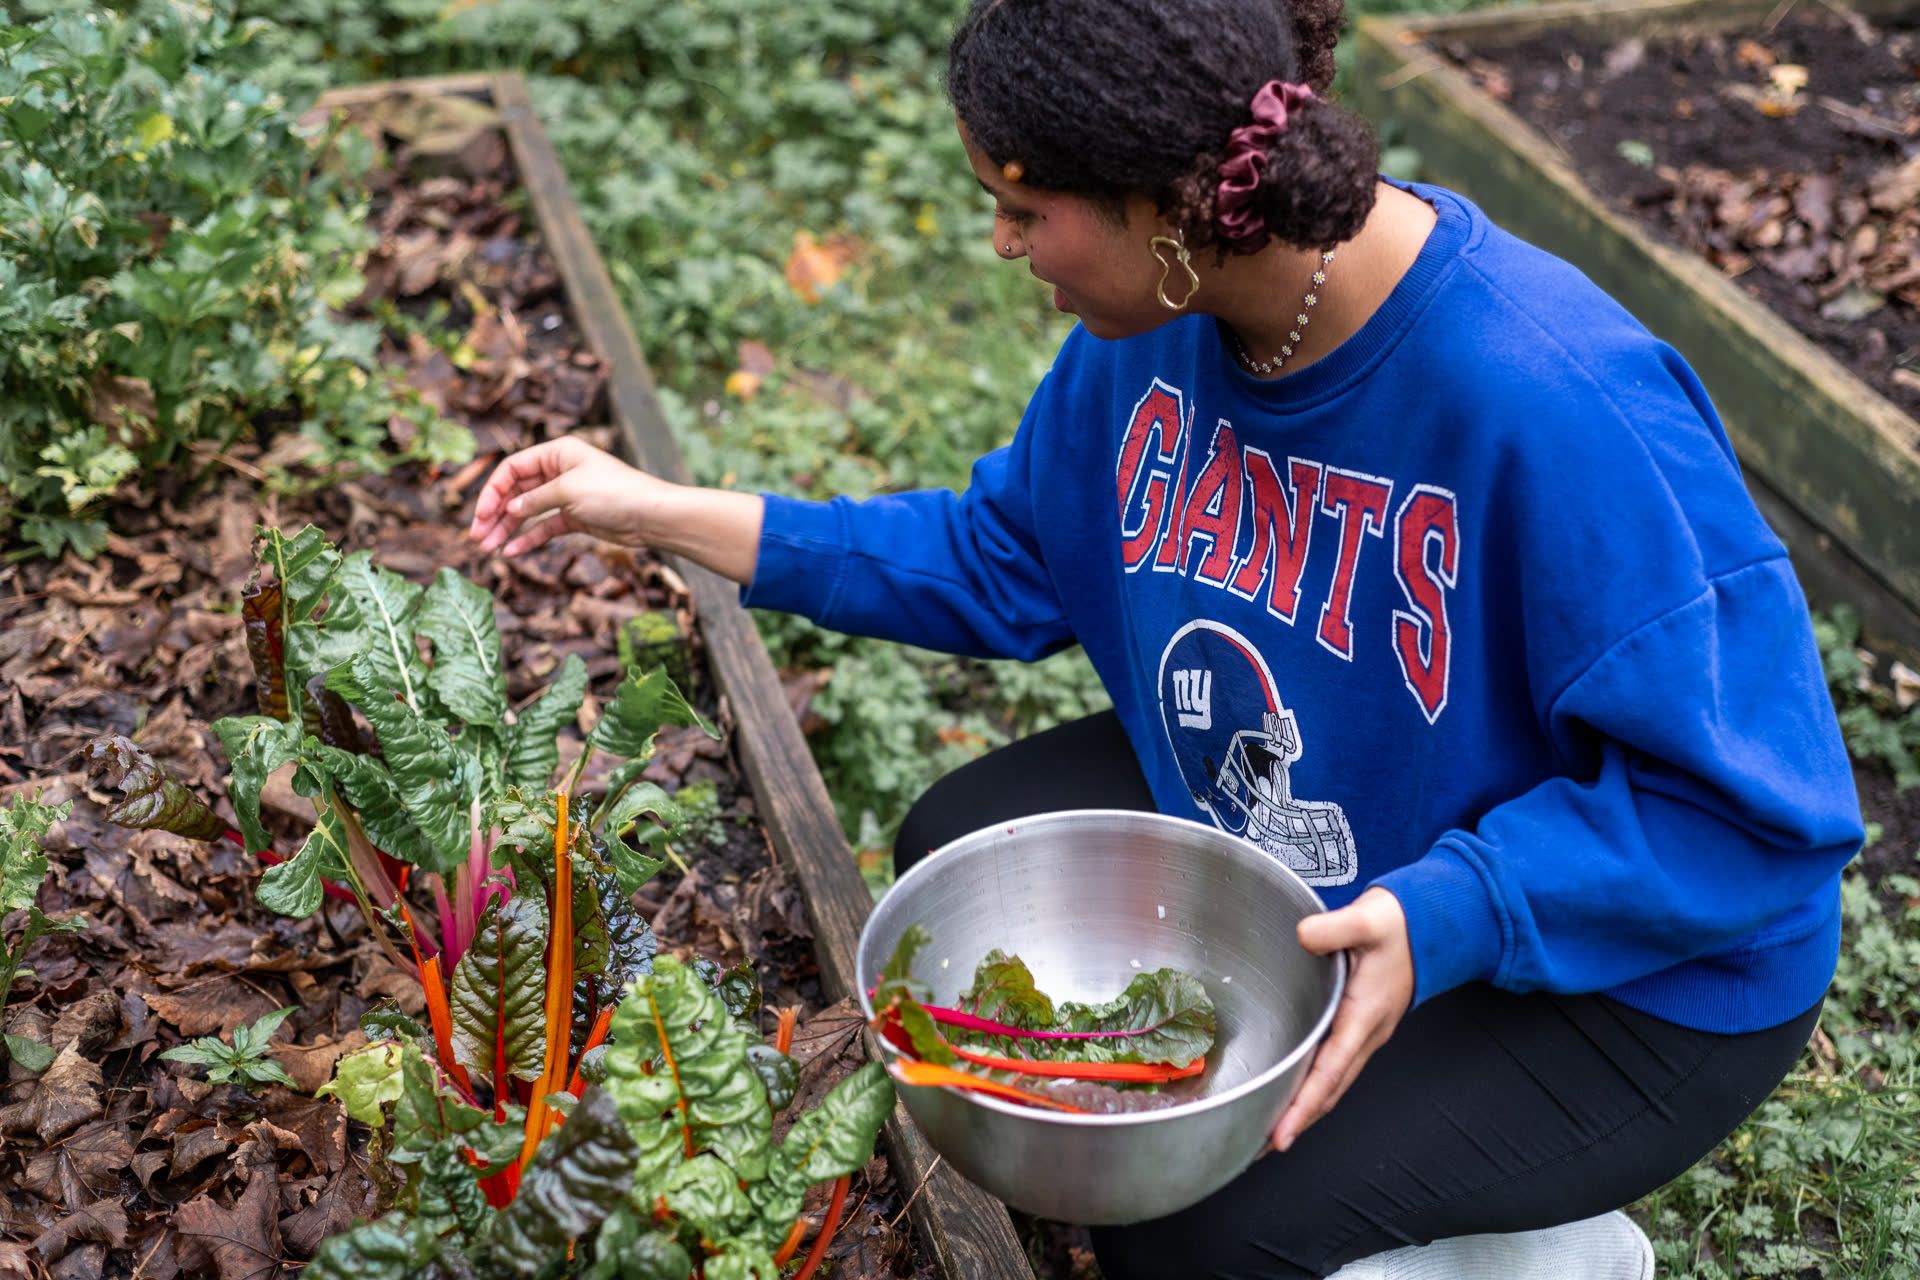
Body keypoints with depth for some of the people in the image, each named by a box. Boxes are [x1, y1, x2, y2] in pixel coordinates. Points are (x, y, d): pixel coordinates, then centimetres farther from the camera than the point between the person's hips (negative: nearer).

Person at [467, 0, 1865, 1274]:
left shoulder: (1560, 405, -35)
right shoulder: (1163, 308, -12)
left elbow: (1747, 811, -28)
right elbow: (1008, 558, 2)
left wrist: (1438, 920, -39)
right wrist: (663, 514, -2)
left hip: (1618, 969, -7)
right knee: (960, 857, 4)